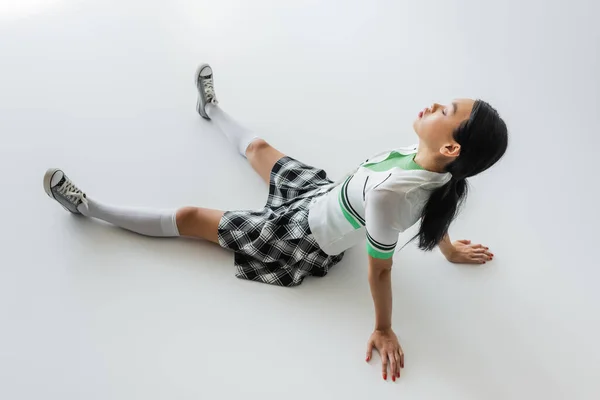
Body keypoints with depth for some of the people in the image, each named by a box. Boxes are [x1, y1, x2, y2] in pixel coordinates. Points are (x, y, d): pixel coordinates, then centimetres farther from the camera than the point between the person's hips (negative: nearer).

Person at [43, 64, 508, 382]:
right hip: (323, 192, 8)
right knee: (257, 147, 28)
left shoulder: (389, 193, -45)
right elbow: (432, 213, -2)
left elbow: (380, 268, -31)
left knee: (189, 218, 4)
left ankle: (90, 208, 25)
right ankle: (211, 108, 61)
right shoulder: (439, 168, -21)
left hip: (304, 241, -7)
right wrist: (450, 249, 20)